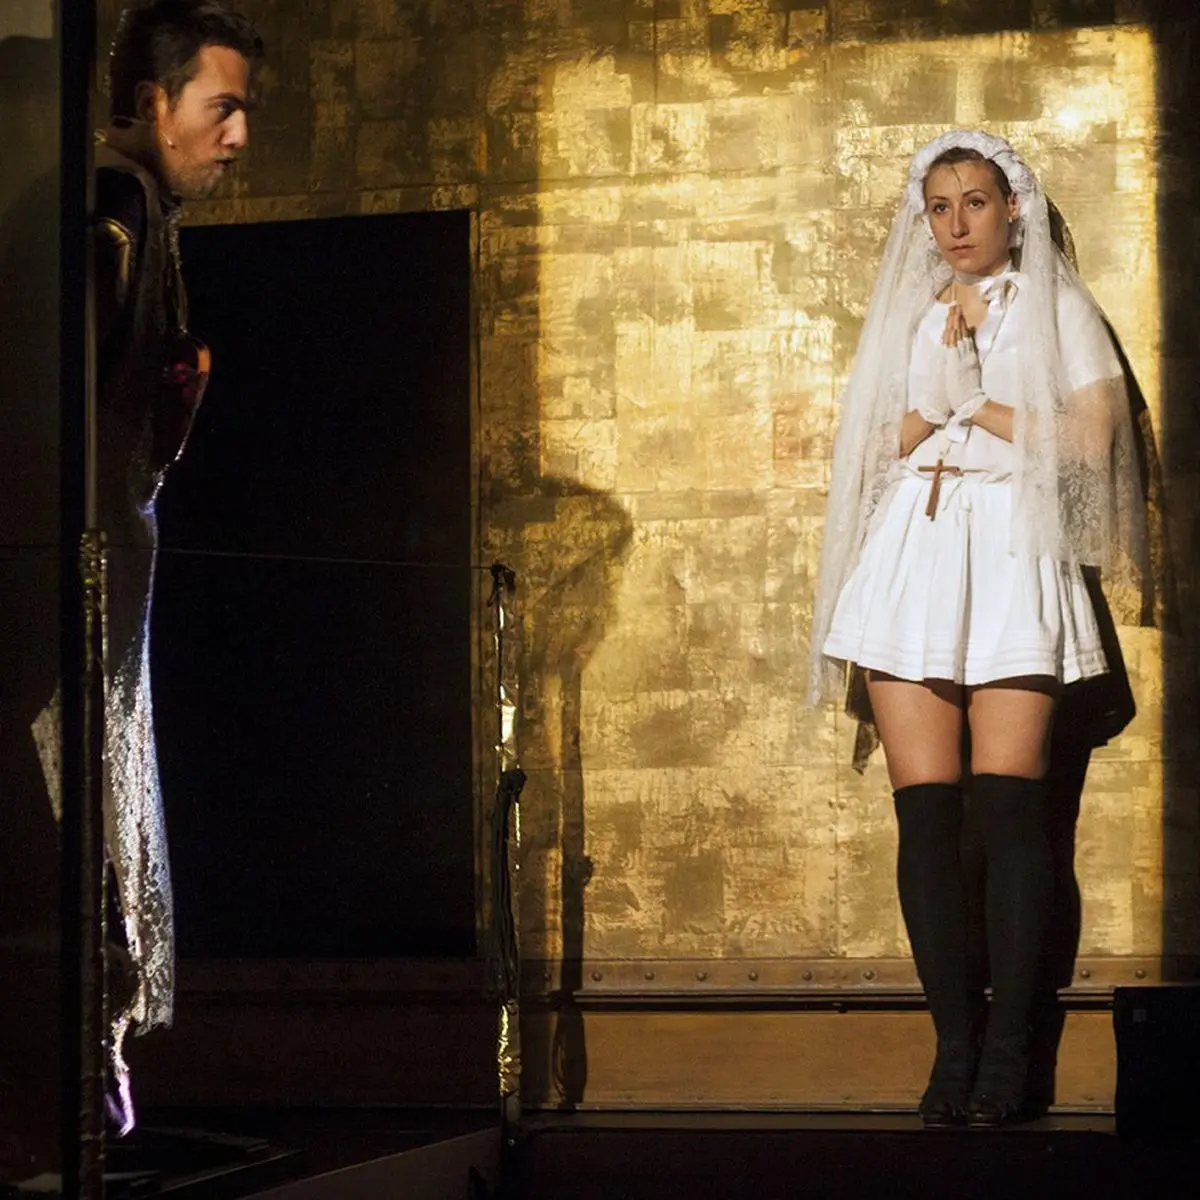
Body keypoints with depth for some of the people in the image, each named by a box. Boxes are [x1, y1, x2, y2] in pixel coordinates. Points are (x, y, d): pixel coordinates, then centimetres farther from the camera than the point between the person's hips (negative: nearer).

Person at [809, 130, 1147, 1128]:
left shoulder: (1057, 307, 13)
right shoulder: (910, 319, 23)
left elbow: (1093, 436, 1)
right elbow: (883, 446, 13)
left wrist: (970, 407, 2)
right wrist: (943, 382, 0)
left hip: (1012, 557, -3)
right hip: (909, 558, 3)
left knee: (1008, 804, -14)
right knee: (925, 811, -7)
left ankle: (1008, 1050, -13)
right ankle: (954, 1046, -6)